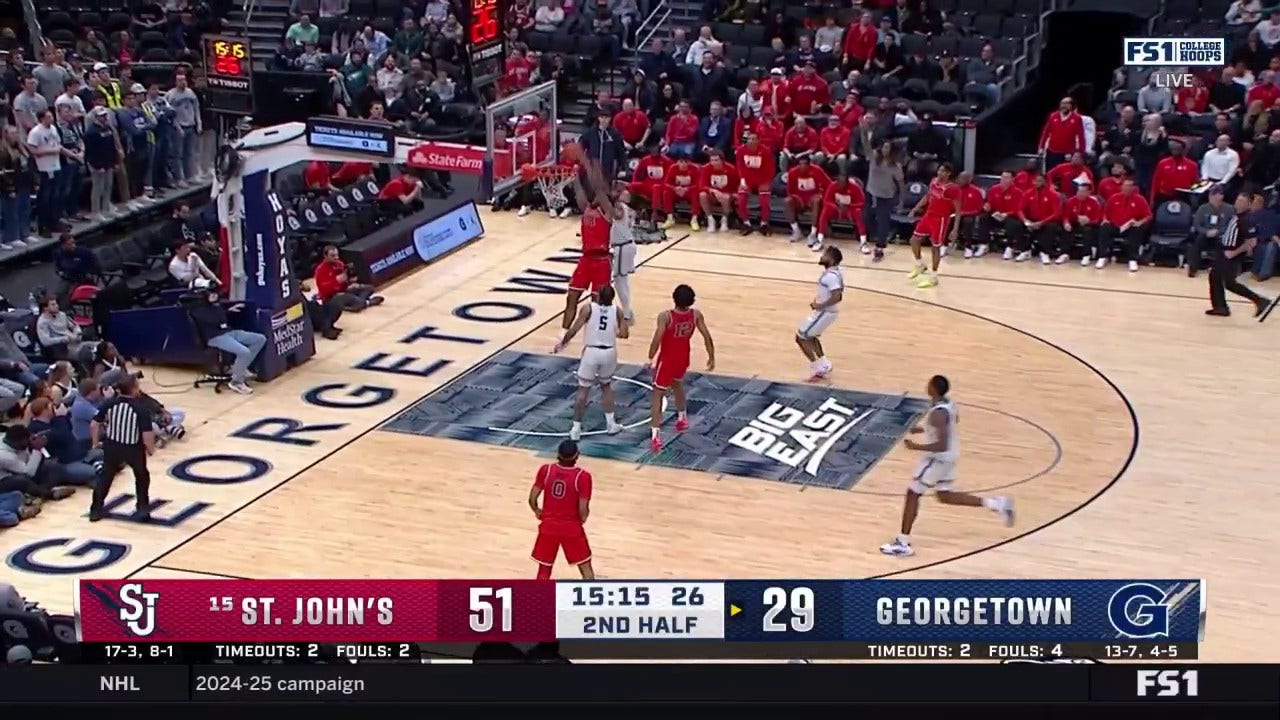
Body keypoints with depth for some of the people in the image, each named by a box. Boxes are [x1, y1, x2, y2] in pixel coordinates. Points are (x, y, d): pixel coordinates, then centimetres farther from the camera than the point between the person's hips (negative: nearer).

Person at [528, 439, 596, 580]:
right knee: (585, 567, 15)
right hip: (572, 527, -2)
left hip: (548, 526, 2)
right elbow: (583, 510, -18)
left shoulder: (545, 470, -9)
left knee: (544, 569, 14)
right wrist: (582, 519, 6)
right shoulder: (582, 476, -18)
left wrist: (537, 511, 18)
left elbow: (532, 499, -4)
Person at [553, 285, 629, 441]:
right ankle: (611, 424, 26)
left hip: (591, 351, -2)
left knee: (583, 390, 7)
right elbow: (624, 334, -4)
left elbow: (574, 329, -10)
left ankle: (576, 429, 4)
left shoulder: (589, 308, -7)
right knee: (606, 386, 26)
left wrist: (561, 344, 3)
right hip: (609, 352, 2)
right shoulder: (617, 311, -1)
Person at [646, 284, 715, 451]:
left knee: (657, 395, 3)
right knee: (677, 384, 34)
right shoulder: (696, 315, -11)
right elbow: (707, 337, -7)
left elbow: (657, 340, -27)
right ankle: (682, 418, 51)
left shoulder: (665, 316, -24)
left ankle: (655, 435, -9)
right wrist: (711, 357, 6)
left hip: (667, 360, -5)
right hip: (683, 359, 5)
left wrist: (650, 359, -13)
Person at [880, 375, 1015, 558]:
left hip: (939, 458, -9)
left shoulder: (937, 413, -30)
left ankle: (903, 544, 3)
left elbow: (941, 446, -33)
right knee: (945, 496, 22)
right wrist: (923, 430, 19)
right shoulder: (947, 402, -1)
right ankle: (996, 503, 20)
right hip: (949, 455, 9)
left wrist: (916, 446, -26)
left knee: (912, 493, 0)